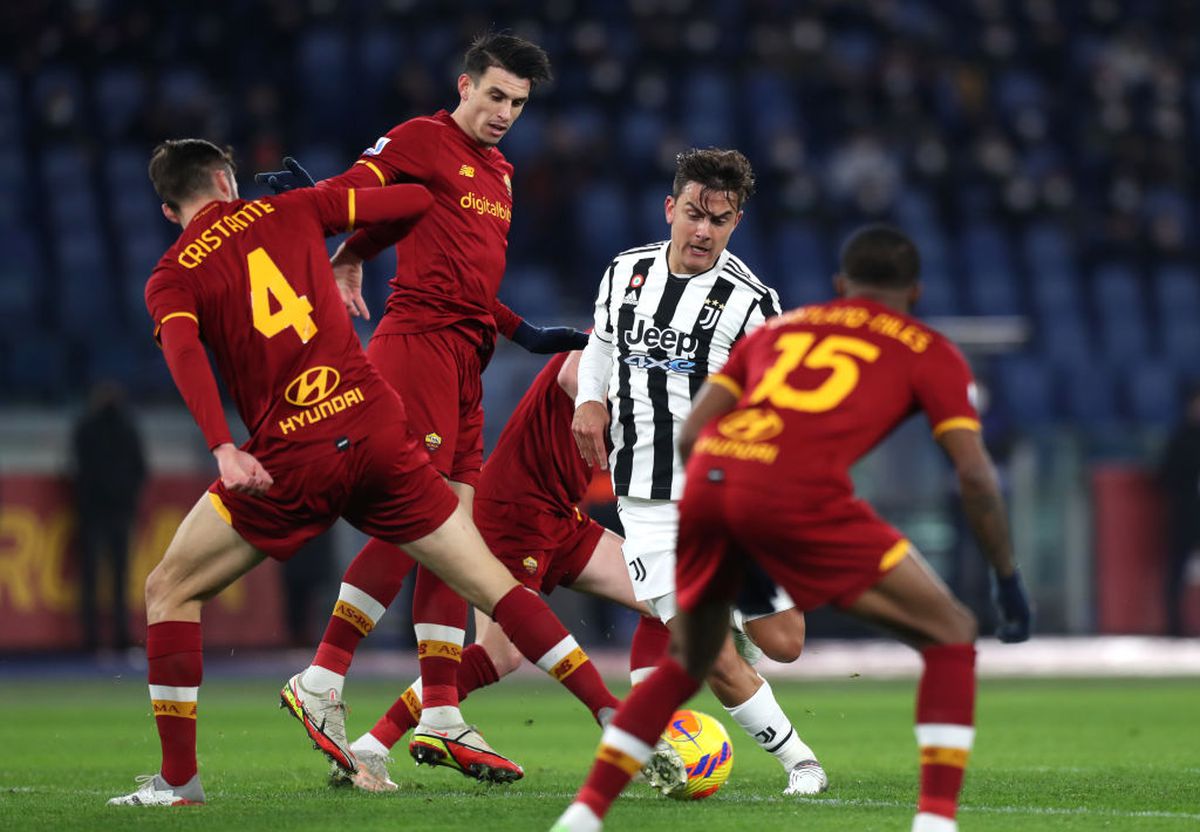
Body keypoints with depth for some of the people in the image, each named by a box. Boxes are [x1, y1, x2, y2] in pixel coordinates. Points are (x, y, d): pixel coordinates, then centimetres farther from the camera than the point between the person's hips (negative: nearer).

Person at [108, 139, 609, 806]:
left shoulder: (172, 279, 7)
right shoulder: (290, 212, 14)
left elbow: (183, 349, -14)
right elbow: (417, 200, 17)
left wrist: (223, 448, -27)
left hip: (292, 458, -2)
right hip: (377, 428, 2)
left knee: (170, 589, 15)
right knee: (493, 584, 9)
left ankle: (178, 778, 9)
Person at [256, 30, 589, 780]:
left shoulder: (501, 175, 22)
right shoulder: (423, 141, -3)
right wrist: (348, 260, -30)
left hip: (466, 362, 9)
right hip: (417, 344, -9)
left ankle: (439, 719, 5)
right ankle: (323, 679, -10)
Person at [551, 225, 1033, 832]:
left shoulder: (778, 327, 32)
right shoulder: (929, 353, 21)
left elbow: (689, 436, 24)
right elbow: (975, 474, 11)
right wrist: (1009, 580, 20)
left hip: (707, 483, 5)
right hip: (799, 491, -5)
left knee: (687, 661, 29)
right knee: (950, 636, 10)